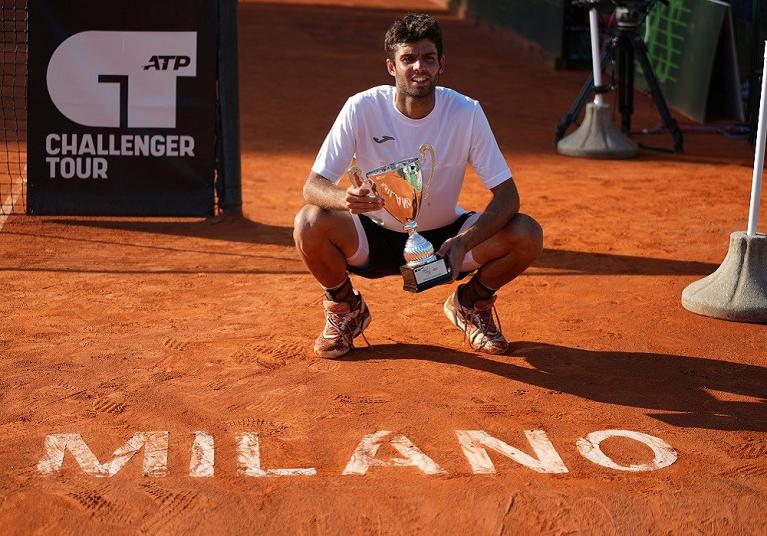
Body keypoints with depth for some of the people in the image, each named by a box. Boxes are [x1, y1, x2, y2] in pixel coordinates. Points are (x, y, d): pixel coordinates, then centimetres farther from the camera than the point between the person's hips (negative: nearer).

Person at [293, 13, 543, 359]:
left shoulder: (467, 113, -17)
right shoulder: (362, 109, -19)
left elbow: (507, 194, -17)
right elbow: (313, 186, -20)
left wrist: (464, 242, -36)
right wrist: (344, 198, -45)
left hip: (443, 237, 1)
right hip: (375, 238, -1)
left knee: (527, 236, -23)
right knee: (309, 224, -31)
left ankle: (471, 303, 10)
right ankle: (345, 308, 2)